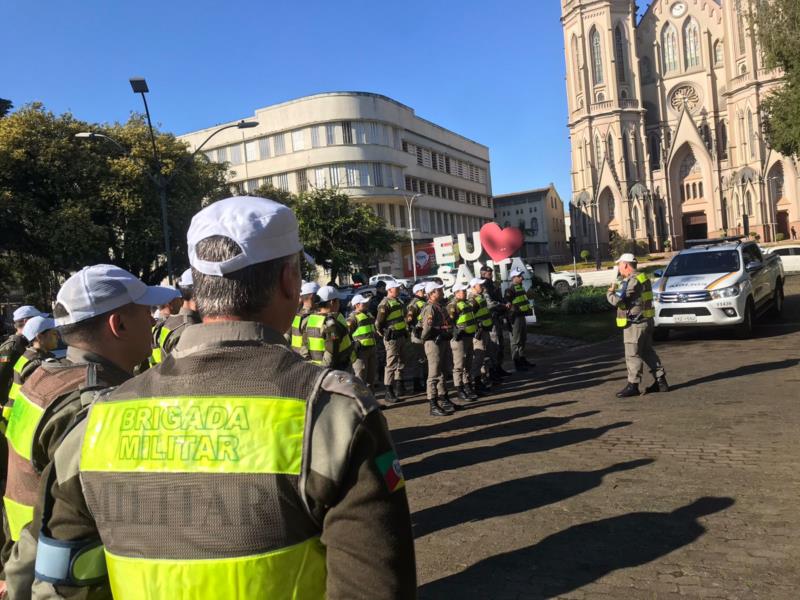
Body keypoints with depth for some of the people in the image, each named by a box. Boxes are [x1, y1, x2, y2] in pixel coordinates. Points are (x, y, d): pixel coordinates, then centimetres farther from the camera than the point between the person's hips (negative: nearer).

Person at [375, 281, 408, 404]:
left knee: (401, 363, 18)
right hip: (392, 338, -9)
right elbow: (378, 322, -20)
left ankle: (398, 387, 32)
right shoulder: (385, 304, -15)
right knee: (391, 364, -7)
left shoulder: (398, 302, 15)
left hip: (401, 336, 10)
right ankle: (389, 394, -3)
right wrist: (383, 333, -8)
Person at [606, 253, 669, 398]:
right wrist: (616, 290, 13)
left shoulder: (631, 281, -19)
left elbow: (616, 300, -23)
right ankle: (661, 381, 19)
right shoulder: (642, 278, 14)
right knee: (648, 352, 15)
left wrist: (610, 291, -3)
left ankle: (633, 385, 3)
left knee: (633, 355, -3)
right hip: (646, 321, 10)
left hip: (635, 324, -10)